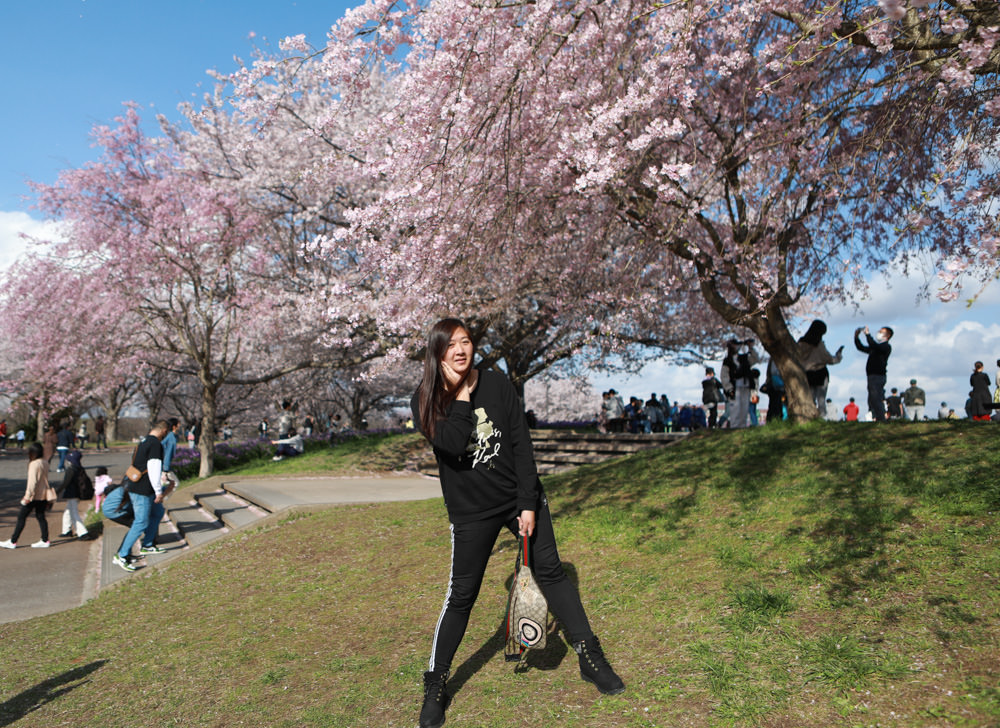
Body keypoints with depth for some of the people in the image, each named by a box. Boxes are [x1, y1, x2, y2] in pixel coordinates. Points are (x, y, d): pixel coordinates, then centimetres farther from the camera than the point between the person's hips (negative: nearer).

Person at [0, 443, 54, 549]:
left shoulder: (34, 464, -18)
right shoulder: (45, 462, 8)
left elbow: (32, 481, -21)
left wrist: (27, 496, -16)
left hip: (34, 495, -8)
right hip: (43, 495, 8)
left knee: (21, 517, 3)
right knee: (40, 516, 12)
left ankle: (13, 542, 9)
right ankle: (45, 540, 13)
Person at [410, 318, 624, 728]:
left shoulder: (497, 384, -5)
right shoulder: (425, 402, -8)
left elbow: (522, 444, -6)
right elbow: (453, 446, -24)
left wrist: (529, 503, -9)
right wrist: (461, 395, -22)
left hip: (520, 497, 2)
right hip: (471, 512, -1)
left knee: (551, 571, 6)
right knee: (461, 595, 3)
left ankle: (591, 659, 19)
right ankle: (435, 686, 20)